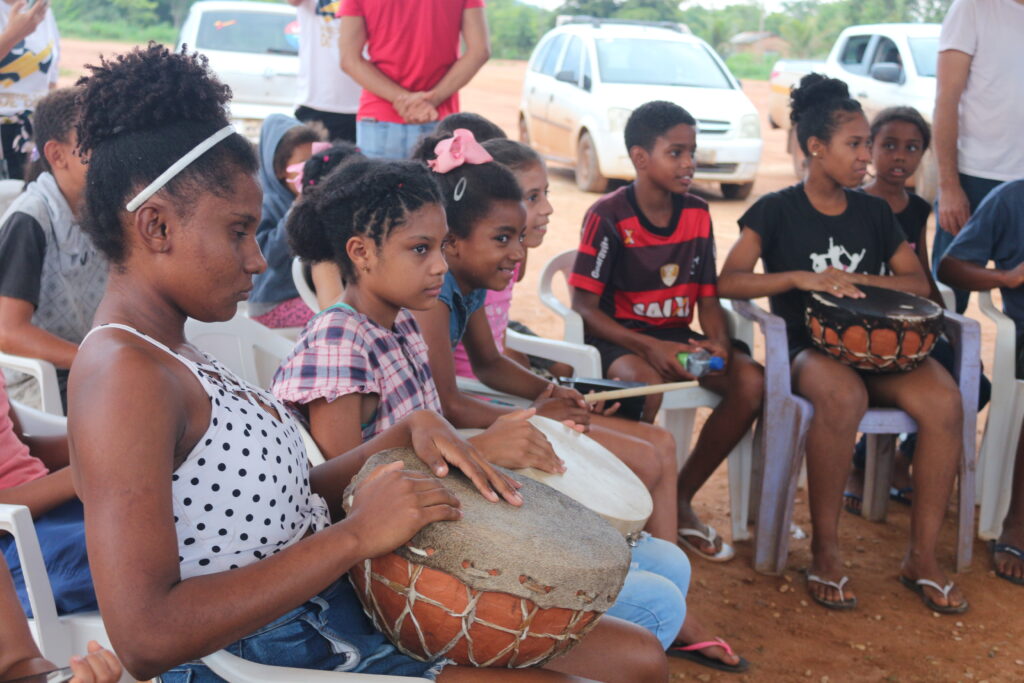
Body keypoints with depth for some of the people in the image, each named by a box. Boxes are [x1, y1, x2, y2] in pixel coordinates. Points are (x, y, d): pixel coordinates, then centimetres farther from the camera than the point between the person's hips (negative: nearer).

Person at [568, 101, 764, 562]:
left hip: (676, 336, 6)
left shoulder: (697, 214, 5)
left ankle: (681, 498, -3)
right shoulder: (608, 217, -12)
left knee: (751, 381, -19)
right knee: (644, 380, -39)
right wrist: (649, 347, -25)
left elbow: (707, 298, 9)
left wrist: (718, 343, -13)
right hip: (617, 336, -6)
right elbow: (583, 305, -15)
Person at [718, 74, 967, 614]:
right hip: (808, 347, -4)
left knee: (945, 403, -26)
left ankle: (921, 556, -13)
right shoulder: (777, 211, 1)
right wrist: (801, 278, -20)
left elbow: (918, 282, 11)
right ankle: (824, 551, -22)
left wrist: (860, 280, -8)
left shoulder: (874, 213, 13)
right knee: (843, 396, -39)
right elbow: (728, 281, -8)